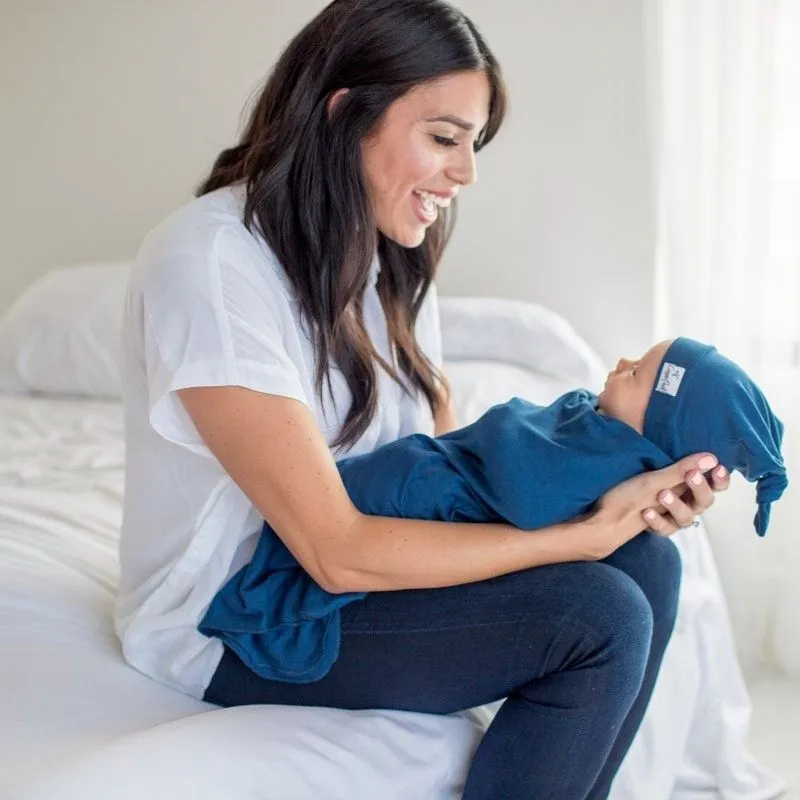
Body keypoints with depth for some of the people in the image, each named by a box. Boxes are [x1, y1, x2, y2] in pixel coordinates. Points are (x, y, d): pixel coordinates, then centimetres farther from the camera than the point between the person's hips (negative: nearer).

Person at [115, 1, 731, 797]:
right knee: (599, 616, -19)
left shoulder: (389, 258, 3)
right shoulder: (212, 262, -25)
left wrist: (617, 492, -17)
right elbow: (337, 553, -27)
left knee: (642, 561, -6)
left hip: (354, 564, 8)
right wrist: (585, 531, -24)